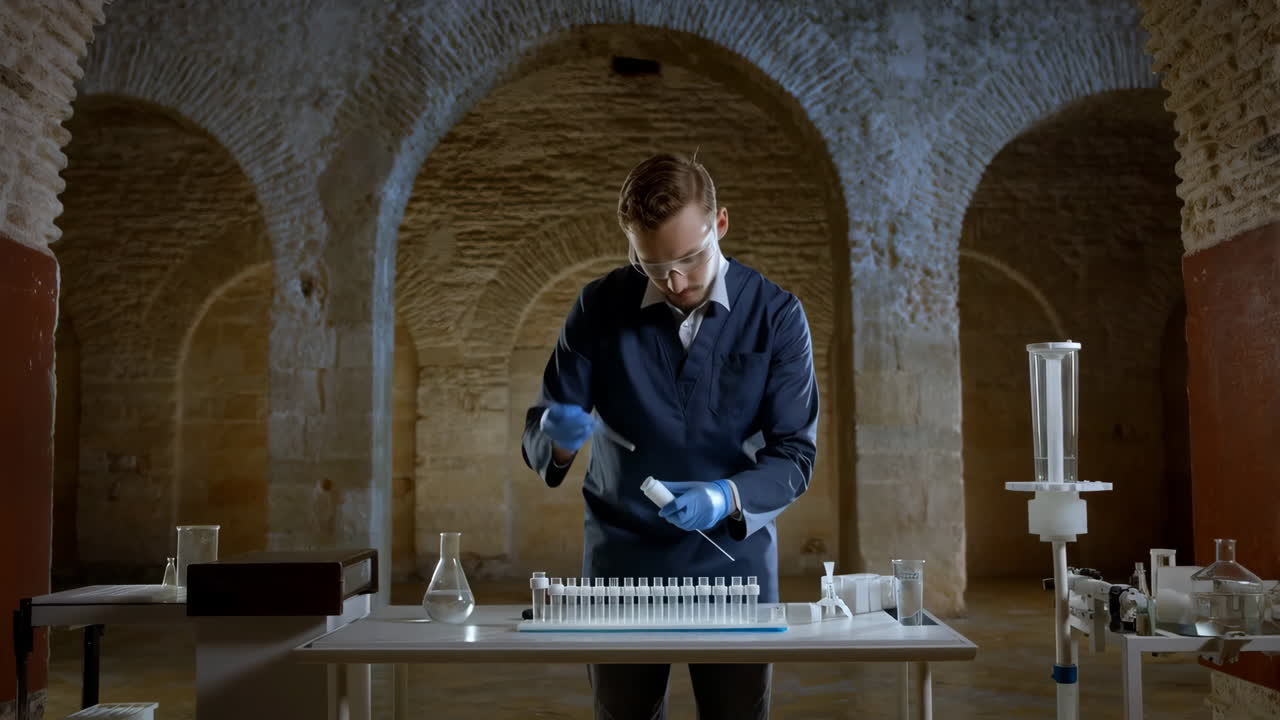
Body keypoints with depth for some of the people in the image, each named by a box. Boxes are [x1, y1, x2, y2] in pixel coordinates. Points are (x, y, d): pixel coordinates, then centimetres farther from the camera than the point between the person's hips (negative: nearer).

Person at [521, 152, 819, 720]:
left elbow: (795, 455, -6)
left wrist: (727, 498, -25)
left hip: (734, 563, 0)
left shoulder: (776, 317, -7)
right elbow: (537, 440, -3)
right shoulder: (600, 307, -5)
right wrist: (557, 437, -26)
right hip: (623, 563, 1)